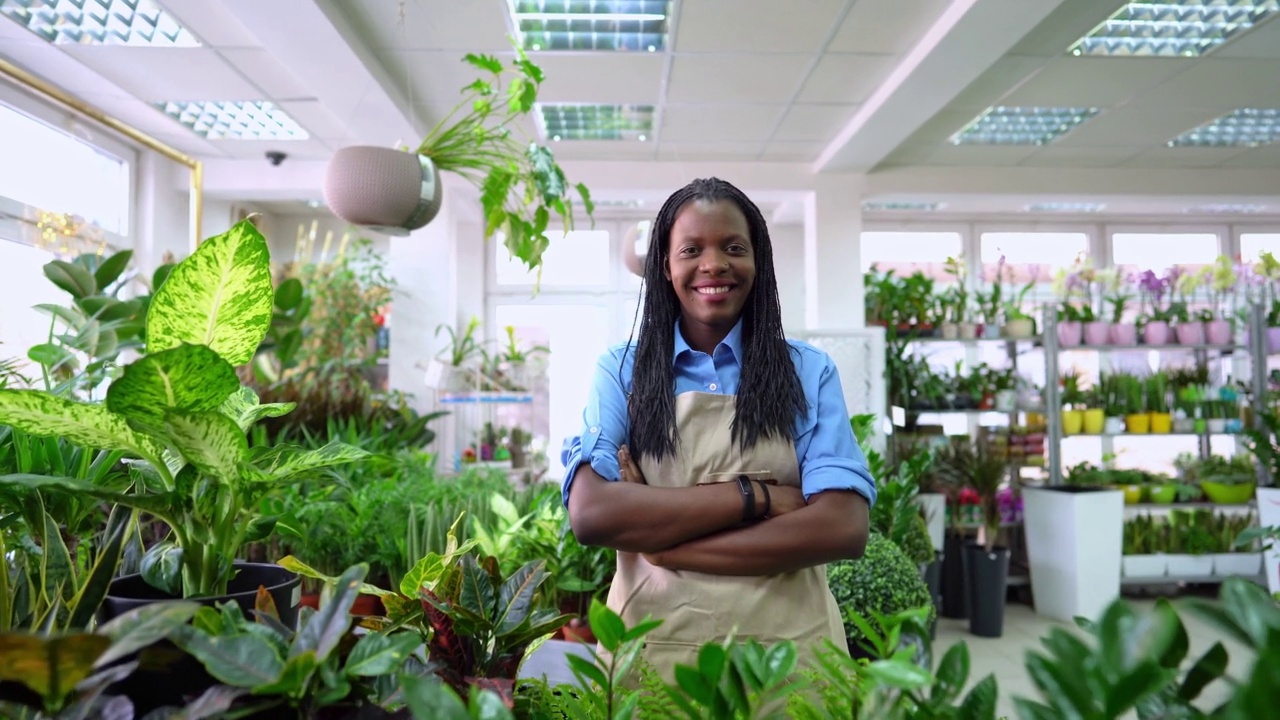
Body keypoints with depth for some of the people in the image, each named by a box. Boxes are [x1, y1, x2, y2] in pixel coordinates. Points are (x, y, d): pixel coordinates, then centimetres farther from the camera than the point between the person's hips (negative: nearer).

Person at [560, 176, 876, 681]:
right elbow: (590, 514, -15)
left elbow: (843, 529, -13)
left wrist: (660, 537, -17)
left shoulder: (809, 373, -1)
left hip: (786, 649, 0)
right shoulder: (621, 370, -1)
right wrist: (752, 495, -17)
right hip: (650, 650, 0)